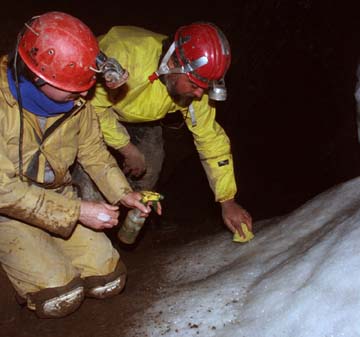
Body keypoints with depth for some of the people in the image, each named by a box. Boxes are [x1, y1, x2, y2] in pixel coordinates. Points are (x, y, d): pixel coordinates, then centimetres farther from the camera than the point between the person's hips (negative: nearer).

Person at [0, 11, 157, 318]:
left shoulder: (75, 99, -11)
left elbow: (93, 149, 4)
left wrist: (123, 193, -11)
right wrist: (77, 211, -28)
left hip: (59, 198, 5)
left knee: (109, 281, -1)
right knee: (60, 297, -18)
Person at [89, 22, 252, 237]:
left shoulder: (193, 79, -27)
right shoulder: (125, 55, -45)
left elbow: (210, 138, -19)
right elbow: (94, 106, -32)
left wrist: (228, 202, -18)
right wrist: (128, 150, -27)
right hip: (89, 100, -4)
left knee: (150, 165, -4)